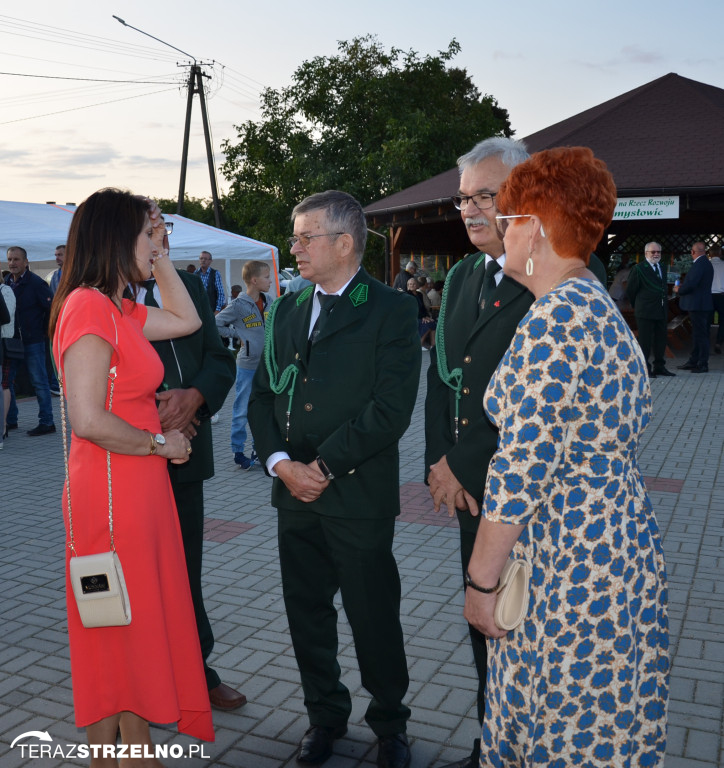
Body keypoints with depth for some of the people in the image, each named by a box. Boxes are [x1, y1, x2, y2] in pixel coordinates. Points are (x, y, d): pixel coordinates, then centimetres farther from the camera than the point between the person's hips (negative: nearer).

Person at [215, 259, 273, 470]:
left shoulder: (269, 302, 6)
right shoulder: (239, 305, -12)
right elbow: (215, 325, -8)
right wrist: (237, 334, -9)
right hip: (247, 365, -6)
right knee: (242, 411, 2)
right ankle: (238, 452, 13)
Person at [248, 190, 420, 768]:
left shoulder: (392, 311, -7)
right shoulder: (287, 310, 12)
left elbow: (391, 409, -16)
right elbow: (262, 395, 10)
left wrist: (324, 466, -15)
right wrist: (281, 462, -6)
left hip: (359, 497, -5)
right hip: (294, 492, 6)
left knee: (374, 618, 7)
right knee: (307, 613, 16)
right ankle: (325, 715, 37)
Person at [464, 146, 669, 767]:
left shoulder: (557, 318, -21)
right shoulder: (602, 308, 10)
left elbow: (522, 471, -23)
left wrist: (480, 581, -14)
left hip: (568, 568, -10)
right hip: (622, 545, 10)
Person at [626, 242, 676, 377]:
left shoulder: (663, 267, 13)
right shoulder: (639, 269, -8)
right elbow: (630, 291, -3)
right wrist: (638, 305, 5)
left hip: (662, 311, 7)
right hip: (645, 312, -7)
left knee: (661, 340, 11)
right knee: (645, 341, -2)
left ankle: (659, 367, 20)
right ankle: (644, 368, 4)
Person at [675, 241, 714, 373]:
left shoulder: (700, 264, -18)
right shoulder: (706, 263, 15)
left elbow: (691, 284, -25)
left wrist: (679, 290, -7)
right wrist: (682, 286, 11)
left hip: (698, 306, -11)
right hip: (699, 304, 11)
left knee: (701, 335, -4)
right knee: (698, 334, 14)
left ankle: (703, 365, 1)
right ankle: (693, 362, 22)